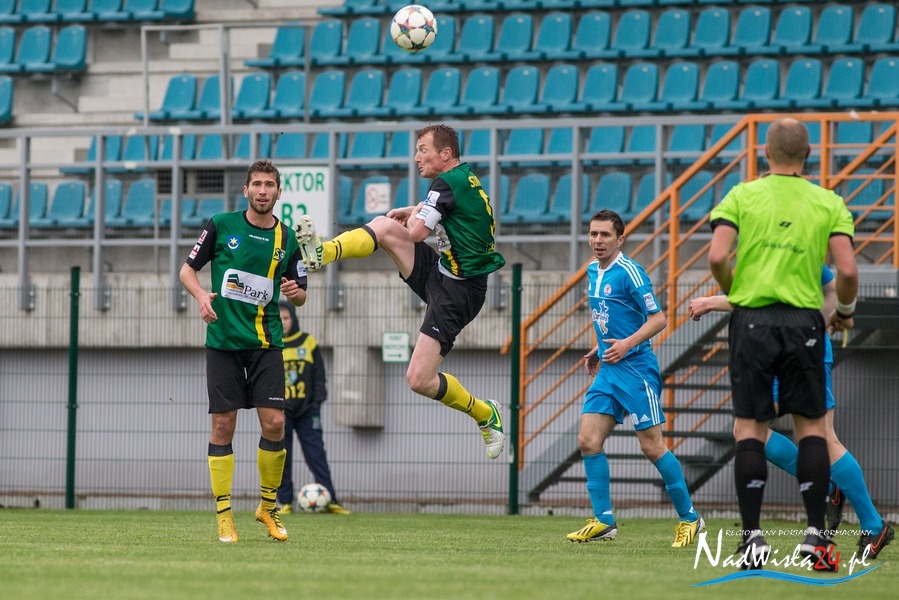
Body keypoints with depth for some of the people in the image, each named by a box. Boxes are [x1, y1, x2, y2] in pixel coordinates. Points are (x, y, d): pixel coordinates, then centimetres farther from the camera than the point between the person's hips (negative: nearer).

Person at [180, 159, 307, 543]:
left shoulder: (287, 240, 6)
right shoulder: (221, 226, 1)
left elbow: (299, 295, 15)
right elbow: (188, 269, 8)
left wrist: (296, 293, -9)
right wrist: (201, 295, -12)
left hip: (266, 342, 1)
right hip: (224, 340, -1)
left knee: (274, 424, -7)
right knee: (223, 425, -3)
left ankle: (268, 506, 11)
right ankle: (223, 514, 4)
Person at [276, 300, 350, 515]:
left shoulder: (308, 342, 6)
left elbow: (319, 376, 7)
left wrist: (317, 402, -2)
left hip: (306, 409, 0)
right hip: (279, 410, 0)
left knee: (316, 455, -4)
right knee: (280, 458, -1)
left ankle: (330, 500, -7)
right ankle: (285, 503, 3)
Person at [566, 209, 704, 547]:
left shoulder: (629, 272, -12)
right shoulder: (593, 271, 13)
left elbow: (658, 318, -15)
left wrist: (627, 344, -25)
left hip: (636, 368, -8)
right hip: (608, 370, 8)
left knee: (652, 446, -6)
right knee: (588, 441, -3)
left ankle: (689, 519, 6)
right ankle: (604, 521, 3)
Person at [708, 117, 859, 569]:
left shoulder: (742, 196, 1)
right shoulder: (829, 203, 3)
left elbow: (717, 257, -10)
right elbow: (847, 270, -5)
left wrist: (732, 294, 10)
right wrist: (844, 310, 14)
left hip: (752, 317, 0)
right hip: (804, 321, 0)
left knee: (749, 428, 4)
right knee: (811, 426, 8)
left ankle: (753, 536, -1)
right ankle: (815, 533, 0)